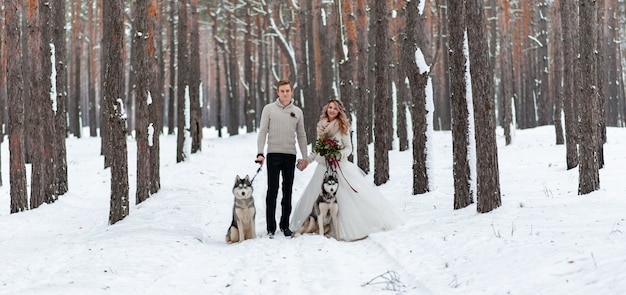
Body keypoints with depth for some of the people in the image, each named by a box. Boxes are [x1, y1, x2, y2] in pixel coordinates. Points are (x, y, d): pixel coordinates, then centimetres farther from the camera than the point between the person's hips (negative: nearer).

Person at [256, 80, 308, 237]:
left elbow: (301, 135, 14)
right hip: (273, 154, -3)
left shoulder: (297, 112, 10)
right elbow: (262, 132, 0)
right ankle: (271, 227, 0)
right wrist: (260, 153, -10)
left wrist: (305, 157, 9)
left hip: (290, 155, 3)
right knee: (272, 190, -3)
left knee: (288, 191, 6)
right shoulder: (269, 109, 3)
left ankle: (285, 224, 15)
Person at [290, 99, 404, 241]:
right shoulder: (321, 126, 10)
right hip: (324, 167, 4)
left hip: (341, 166, -4)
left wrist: (339, 155, -19)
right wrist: (307, 160, 9)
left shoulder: (343, 126, -1)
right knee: (313, 196, 3)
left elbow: (348, 147, -1)